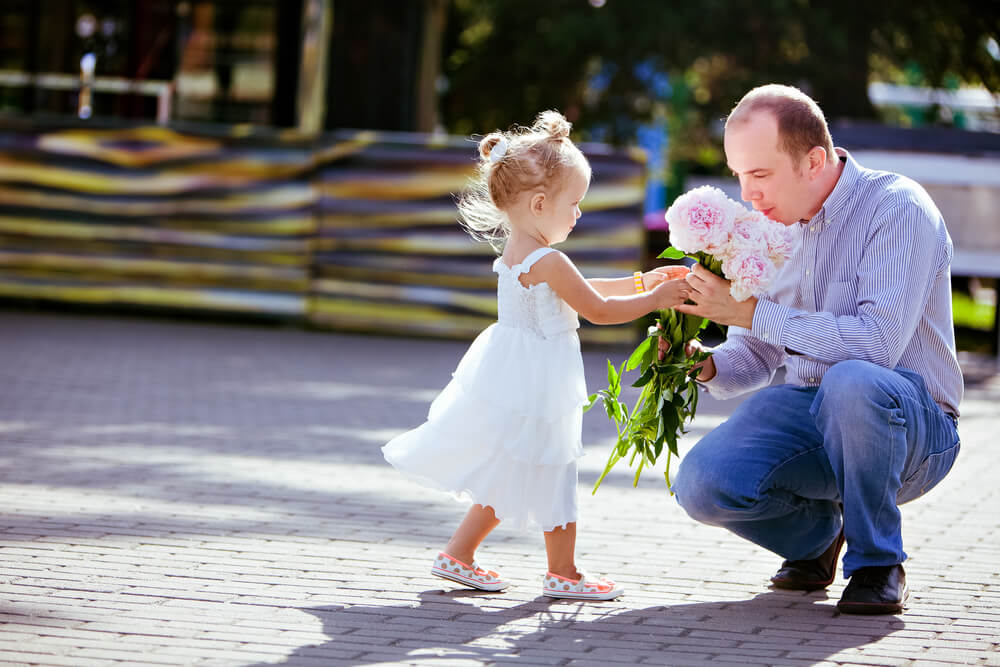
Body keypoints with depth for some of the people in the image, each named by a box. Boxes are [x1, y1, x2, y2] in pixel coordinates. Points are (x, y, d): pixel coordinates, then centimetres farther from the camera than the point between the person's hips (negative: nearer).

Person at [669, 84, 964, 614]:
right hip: (808, 412, 6)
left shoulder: (898, 208, -16)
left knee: (853, 382, -40)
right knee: (702, 484, -22)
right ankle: (816, 533, 11)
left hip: (912, 425, -5)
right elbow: (755, 357, 14)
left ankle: (877, 562, -16)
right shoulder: (774, 224, 7)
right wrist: (709, 366, -10)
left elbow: (877, 342, -29)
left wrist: (751, 312, -25)